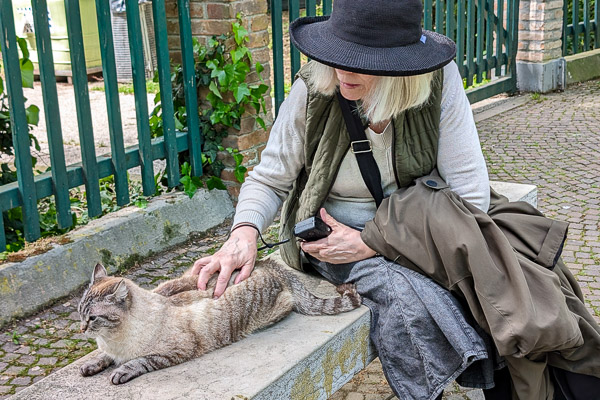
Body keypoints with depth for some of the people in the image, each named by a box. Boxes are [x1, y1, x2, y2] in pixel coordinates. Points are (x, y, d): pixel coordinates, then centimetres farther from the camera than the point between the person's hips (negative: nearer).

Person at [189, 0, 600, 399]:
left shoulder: (439, 81, -16)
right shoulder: (312, 92, -15)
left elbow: (471, 195, -16)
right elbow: (268, 180, -2)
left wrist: (371, 240, -21)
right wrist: (245, 232, -25)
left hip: (417, 226, 1)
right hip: (332, 233, -1)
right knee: (408, 292, -31)